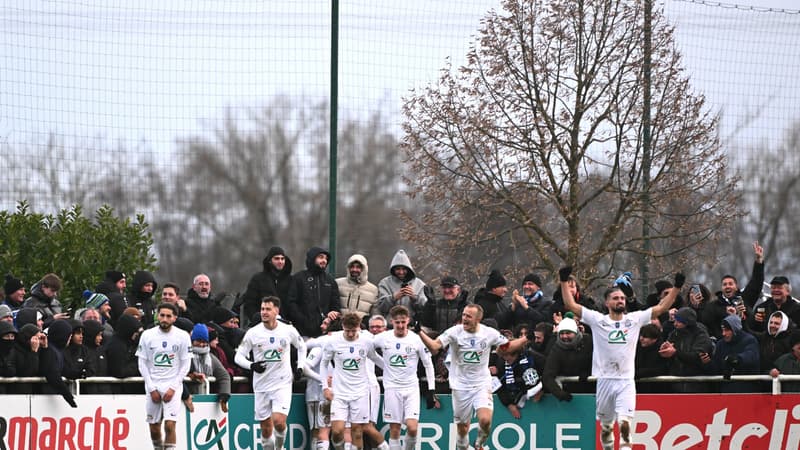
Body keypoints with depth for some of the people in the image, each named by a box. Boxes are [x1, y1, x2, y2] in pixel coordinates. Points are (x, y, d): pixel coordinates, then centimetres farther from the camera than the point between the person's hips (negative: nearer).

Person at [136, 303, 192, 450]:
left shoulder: (182, 336, -2)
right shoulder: (147, 335, 0)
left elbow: (185, 366, 0)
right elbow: (143, 364, 3)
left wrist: (173, 388, -8)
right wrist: (152, 389, -5)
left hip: (173, 384, -2)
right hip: (152, 385, 2)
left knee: (170, 425, -15)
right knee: (154, 427, 5)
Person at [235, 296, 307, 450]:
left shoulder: (289, 330, -3)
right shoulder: (253, 333, -4)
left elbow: (301, 347, 17)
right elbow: (239, 356, 0)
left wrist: (300, 367, 6)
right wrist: (252, 365, -19)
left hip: (283, 384, -1)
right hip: (261, 385, 1)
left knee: (279, 421, -18)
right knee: (266, 429, 4)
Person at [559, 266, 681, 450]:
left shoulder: (635, 319, 5)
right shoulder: (598, 320, 1)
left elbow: (661, 307, 3)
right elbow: (571, 305, -3)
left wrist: (676, 287, -6)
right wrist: (564, 281, -10)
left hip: (626, 381, 0)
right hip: (605, 380, 0)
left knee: (625, 423, -17)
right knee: (605, 426, 12)